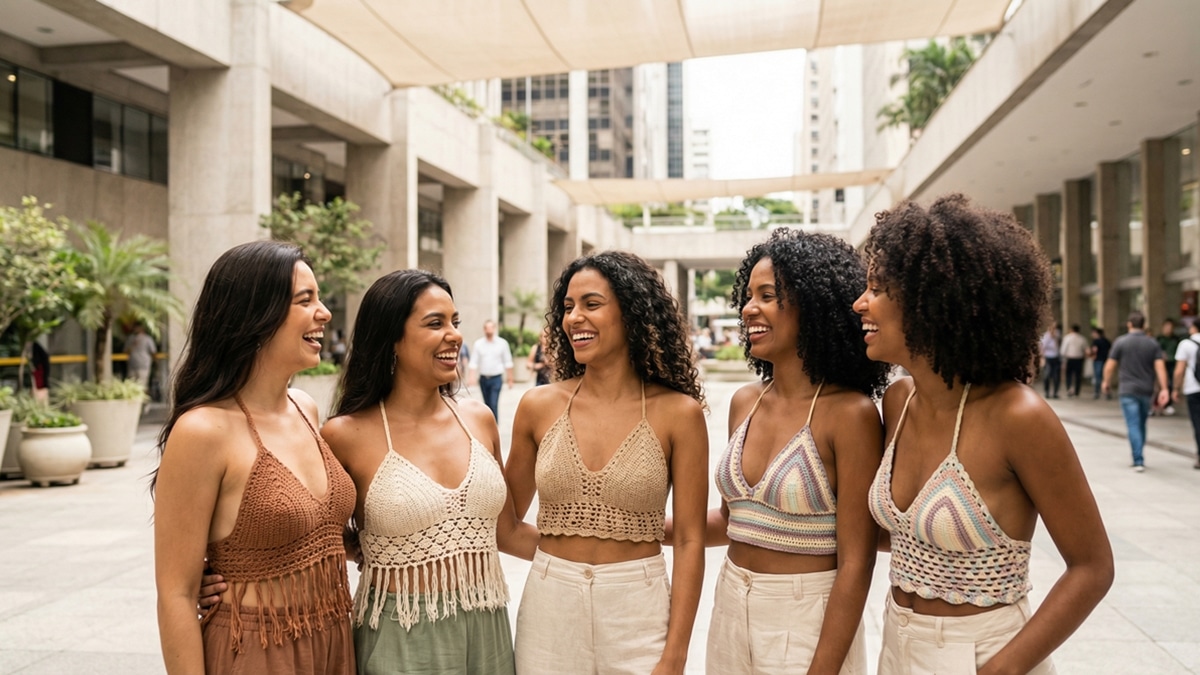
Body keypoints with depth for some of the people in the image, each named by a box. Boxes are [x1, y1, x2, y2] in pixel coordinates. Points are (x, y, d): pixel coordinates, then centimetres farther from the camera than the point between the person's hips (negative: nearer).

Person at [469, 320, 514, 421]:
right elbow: (474, 362, 1)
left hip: (496, 378, -3)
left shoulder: (502, 343, -2)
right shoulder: (478, 344, 2)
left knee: (494, 404, -12)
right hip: (483, 378, 3)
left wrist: (510, 379, 1)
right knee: (487, 404, 13)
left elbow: (508, 363, 2)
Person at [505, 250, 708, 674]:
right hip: (549, 607, 2)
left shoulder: (678, 413, -8)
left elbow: (689, 541, -6)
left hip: (637, 609, -2)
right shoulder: (539, 406, -2)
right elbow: (505, 518, 11)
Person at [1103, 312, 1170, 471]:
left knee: (1133, 426, -5)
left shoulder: (1121, 342, -5)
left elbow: (1110, 366, -4)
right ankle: (1139, 456, 27)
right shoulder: (1152, 343, 3)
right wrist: (1164, 389, -4)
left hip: (1128, 391, -3)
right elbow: (1160, 367, -4)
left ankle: (1138, 461, -11)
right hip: (1146, 391, 4)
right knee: (1142, 424, 18)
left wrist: (1107, 382, 12)